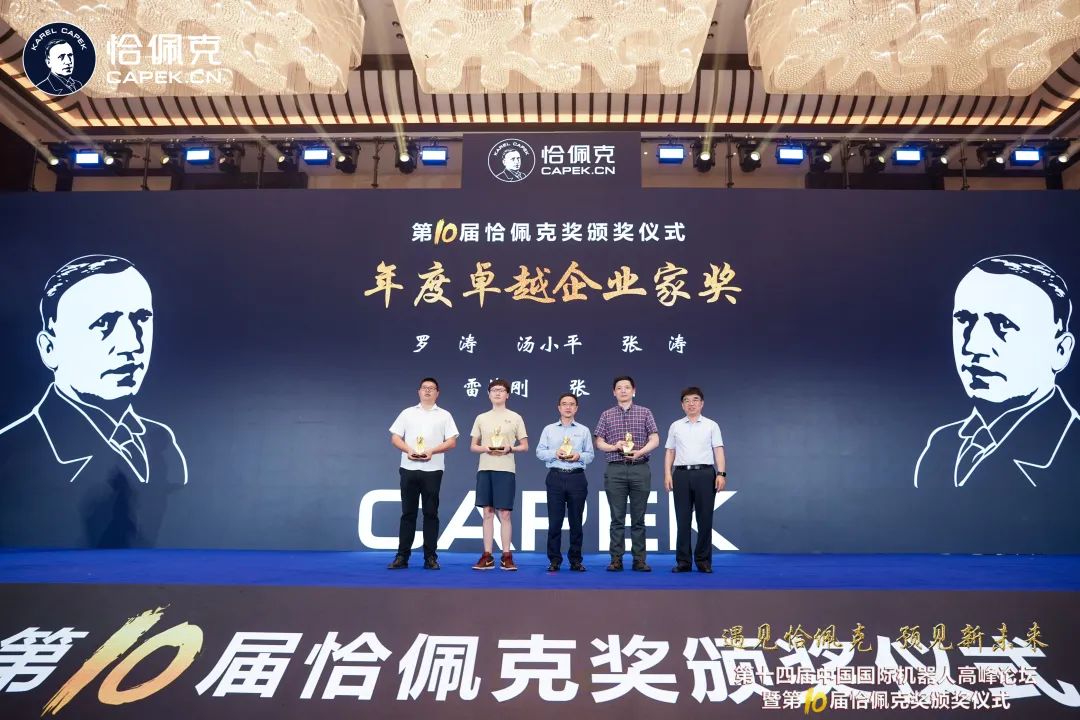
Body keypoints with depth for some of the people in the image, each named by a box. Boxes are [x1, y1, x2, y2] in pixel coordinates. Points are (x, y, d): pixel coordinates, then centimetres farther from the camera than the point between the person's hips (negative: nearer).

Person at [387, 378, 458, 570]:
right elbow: (395, 438, 8)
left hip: (432, 469, -1)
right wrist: (408, 449, -11)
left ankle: (430, 557, 7)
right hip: (409, 468, 1)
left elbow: (451, 442, 2)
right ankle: (402, 556, 9)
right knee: (408, 513, 4)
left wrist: (431, 450, -13)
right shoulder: (407, 413, 14)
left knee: (431, 513, 1)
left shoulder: (444, 415, 10)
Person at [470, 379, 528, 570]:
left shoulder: (515, 418, 5)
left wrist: (509, 448, -13)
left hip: (505, 469, -2)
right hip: (484, 469, 2)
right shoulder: (481, 418, 11)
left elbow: (525, 446, 6)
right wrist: (485, 448, -8)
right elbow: (473, 446, 12)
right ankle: (487, 556, 10)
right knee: (488, 512, 5)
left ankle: (507, 556, 5)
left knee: (505, 513, -2)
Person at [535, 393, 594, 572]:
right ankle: (554, 560, 7)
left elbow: (590, 455, 8)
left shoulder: (584, 430, 12)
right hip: (556, 477, 0)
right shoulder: (549, 429, 11)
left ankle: (575, 560, 12)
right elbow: (540, 452, 5)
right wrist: (555, 453, -12)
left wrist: (579, 456, -12)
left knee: (576, 521, 4)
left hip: (577, 478, 1)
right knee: (554, 521, 0)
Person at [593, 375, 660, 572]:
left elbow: (655, 440, 3)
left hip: (640, 469, 0)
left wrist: (640, 451, -14)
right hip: (615, 470, 0)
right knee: (617, 518, 2)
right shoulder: (606, 415, 11)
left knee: (638, 518, 3)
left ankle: (639, 559, 9)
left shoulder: (645, 413, 9)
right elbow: (599, 443, 8)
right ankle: (616, 559, 7)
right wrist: (615, 446, -11)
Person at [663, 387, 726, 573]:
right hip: (681, 474, 1)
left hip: (705, 473, -1)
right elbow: (670, 452, 10)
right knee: (682, 518, 3)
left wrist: (721, 473, -10)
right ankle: (683, 561, 9)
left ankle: (704, 560, 11)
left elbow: (718, 451, 1)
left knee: (705, 518, 2)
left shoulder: (711, 425, 8)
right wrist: (667, 474, 0)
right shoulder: (675, 426, 12)